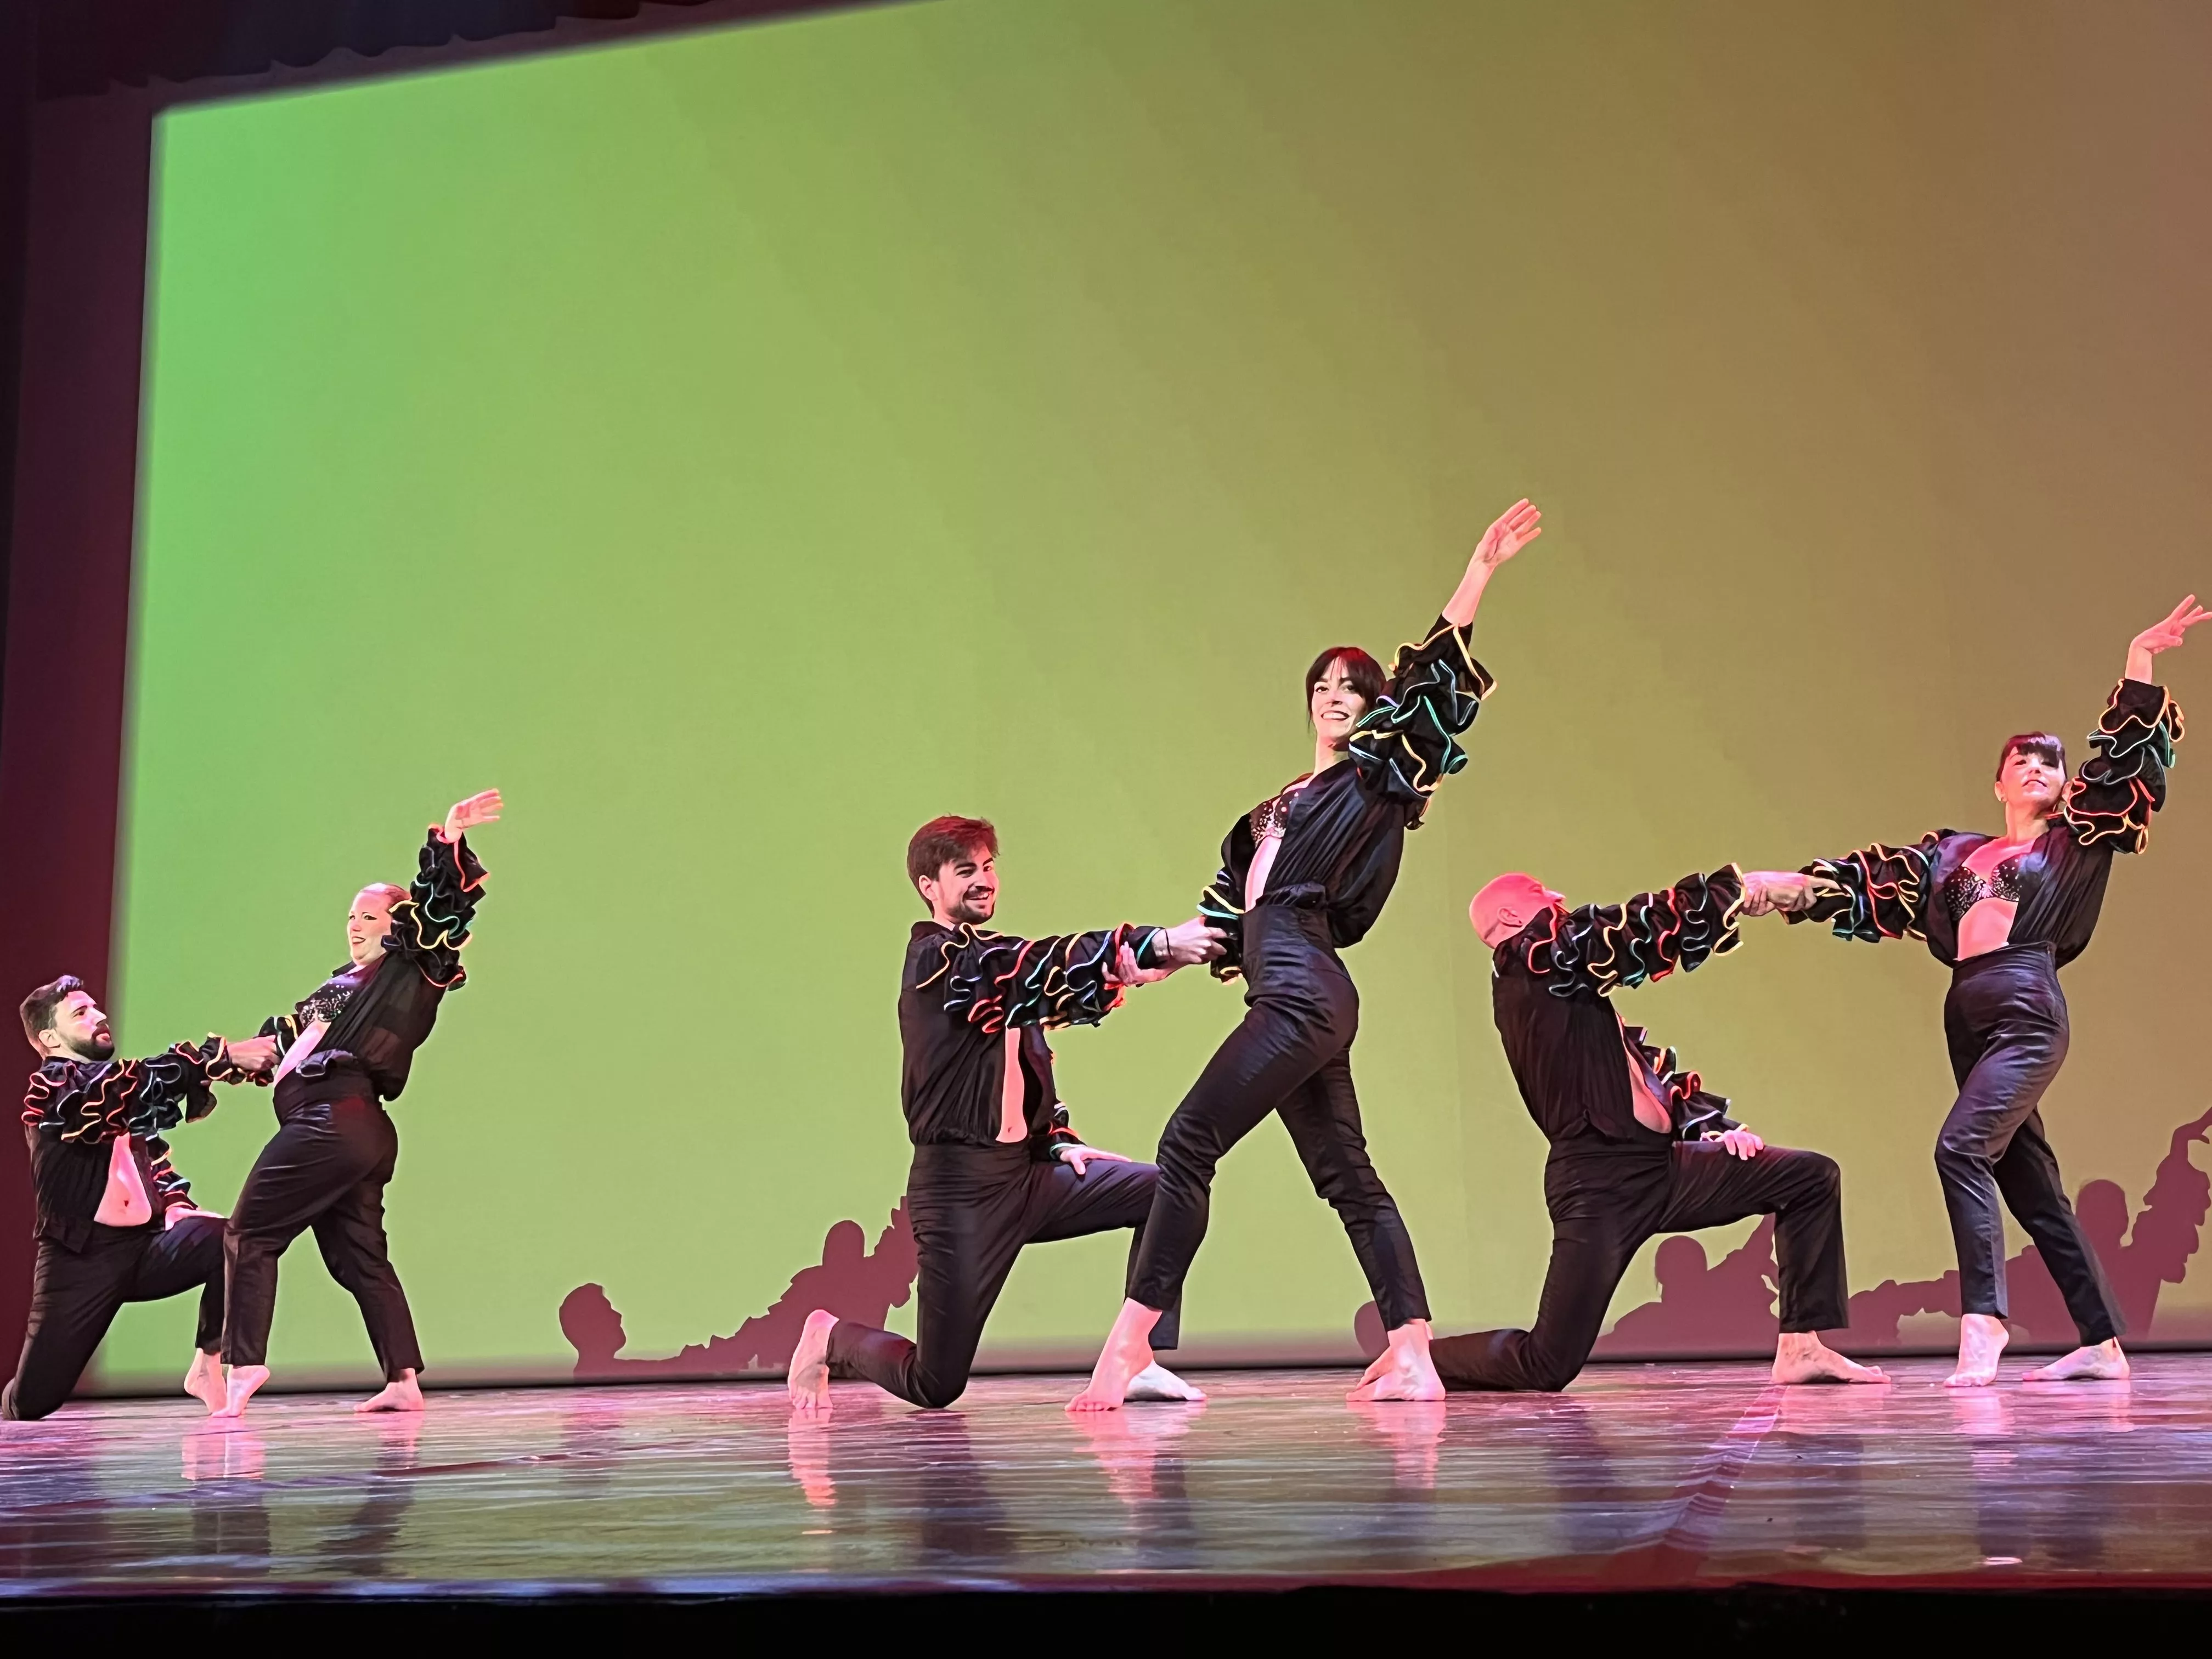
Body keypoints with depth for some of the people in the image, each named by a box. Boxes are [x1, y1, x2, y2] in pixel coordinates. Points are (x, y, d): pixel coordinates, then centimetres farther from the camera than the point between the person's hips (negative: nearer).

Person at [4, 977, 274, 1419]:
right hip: (79, 1259, -5)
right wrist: (226, 1057, -34)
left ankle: (209, 1367, -9)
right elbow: (137, 1088, -27)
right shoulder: (52, 1089, -9)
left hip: (144, 1248, 5)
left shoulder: (113, 1085, 14)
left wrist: (176, 1203, 5)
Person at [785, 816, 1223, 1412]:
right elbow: (1039, 965, -28)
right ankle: (831, 1338, 25)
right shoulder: (936, 959, -12)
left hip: (1026, 1173, 8)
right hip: (961, 1187, -8)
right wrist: (1158, 945, -36)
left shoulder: (994, 961, 16)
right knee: (935, 1387, -5)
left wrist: (1058, 1141, 10)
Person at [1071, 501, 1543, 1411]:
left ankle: (1129, 1346, -11)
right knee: (1346, 1175, 7)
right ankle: (1413, 1361, 8)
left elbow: (1432, 677, -6)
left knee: (1187, 1145, -12)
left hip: (1304, 992, -9)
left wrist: (1480, 569, -12)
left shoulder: (1378, 773, 2)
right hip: (1292, 999, 9)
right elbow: (1235, 901, 26)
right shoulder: (1292, 801, 24)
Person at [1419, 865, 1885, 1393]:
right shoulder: (1532, 961, -6)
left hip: (1660, 1169, 10)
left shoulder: (1572, 988, 23)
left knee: (1812, 1178, 5)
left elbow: (1644, 1068, 22)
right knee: (1548, 1367, -10)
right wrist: (1740, 889, -9)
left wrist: (1715, 1126, 9)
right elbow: (1636, 933, -15)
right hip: (1598, 1186, -10)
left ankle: (1801, 1349, 6)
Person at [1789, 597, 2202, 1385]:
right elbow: (1875, 881, 20)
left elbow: (2128, 760, 3)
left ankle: (1982, 1318, -28)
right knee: (2028, 1180, 7)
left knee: (1962, 1146, -24)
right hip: (1968, 1017, 6)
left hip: (2029, 1013, -6)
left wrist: (2140, 664, -5)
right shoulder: (1956, 854, 21)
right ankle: (2100, 1342, 13)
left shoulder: (2078, 842, 10)